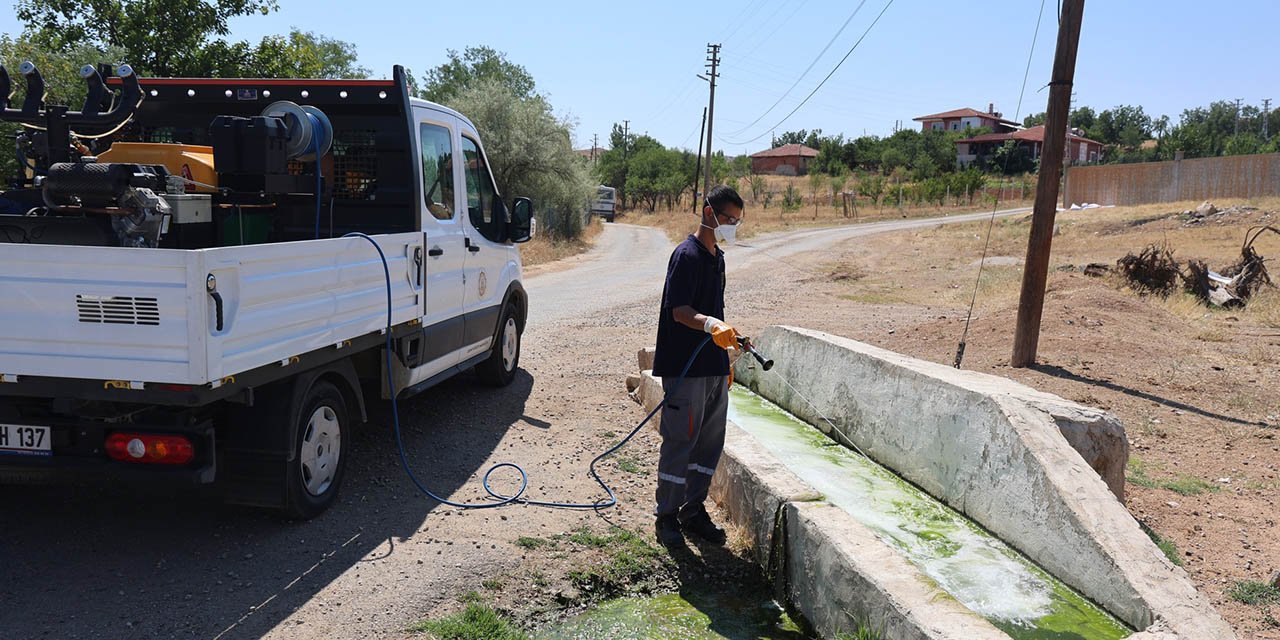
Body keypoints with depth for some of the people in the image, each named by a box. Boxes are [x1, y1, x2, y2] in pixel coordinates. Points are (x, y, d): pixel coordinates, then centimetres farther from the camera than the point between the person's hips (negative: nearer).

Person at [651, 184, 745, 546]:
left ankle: (694, 510, 25)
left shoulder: (717, 257, 16)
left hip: (714, 367, 9)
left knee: (711, 441, 13)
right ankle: (667, 515, 12)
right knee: (679, 441, -1)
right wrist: (711, 326, -39)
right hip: (684, 367, -9)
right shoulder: (687, 255, -12)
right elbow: (680, 311, -21)